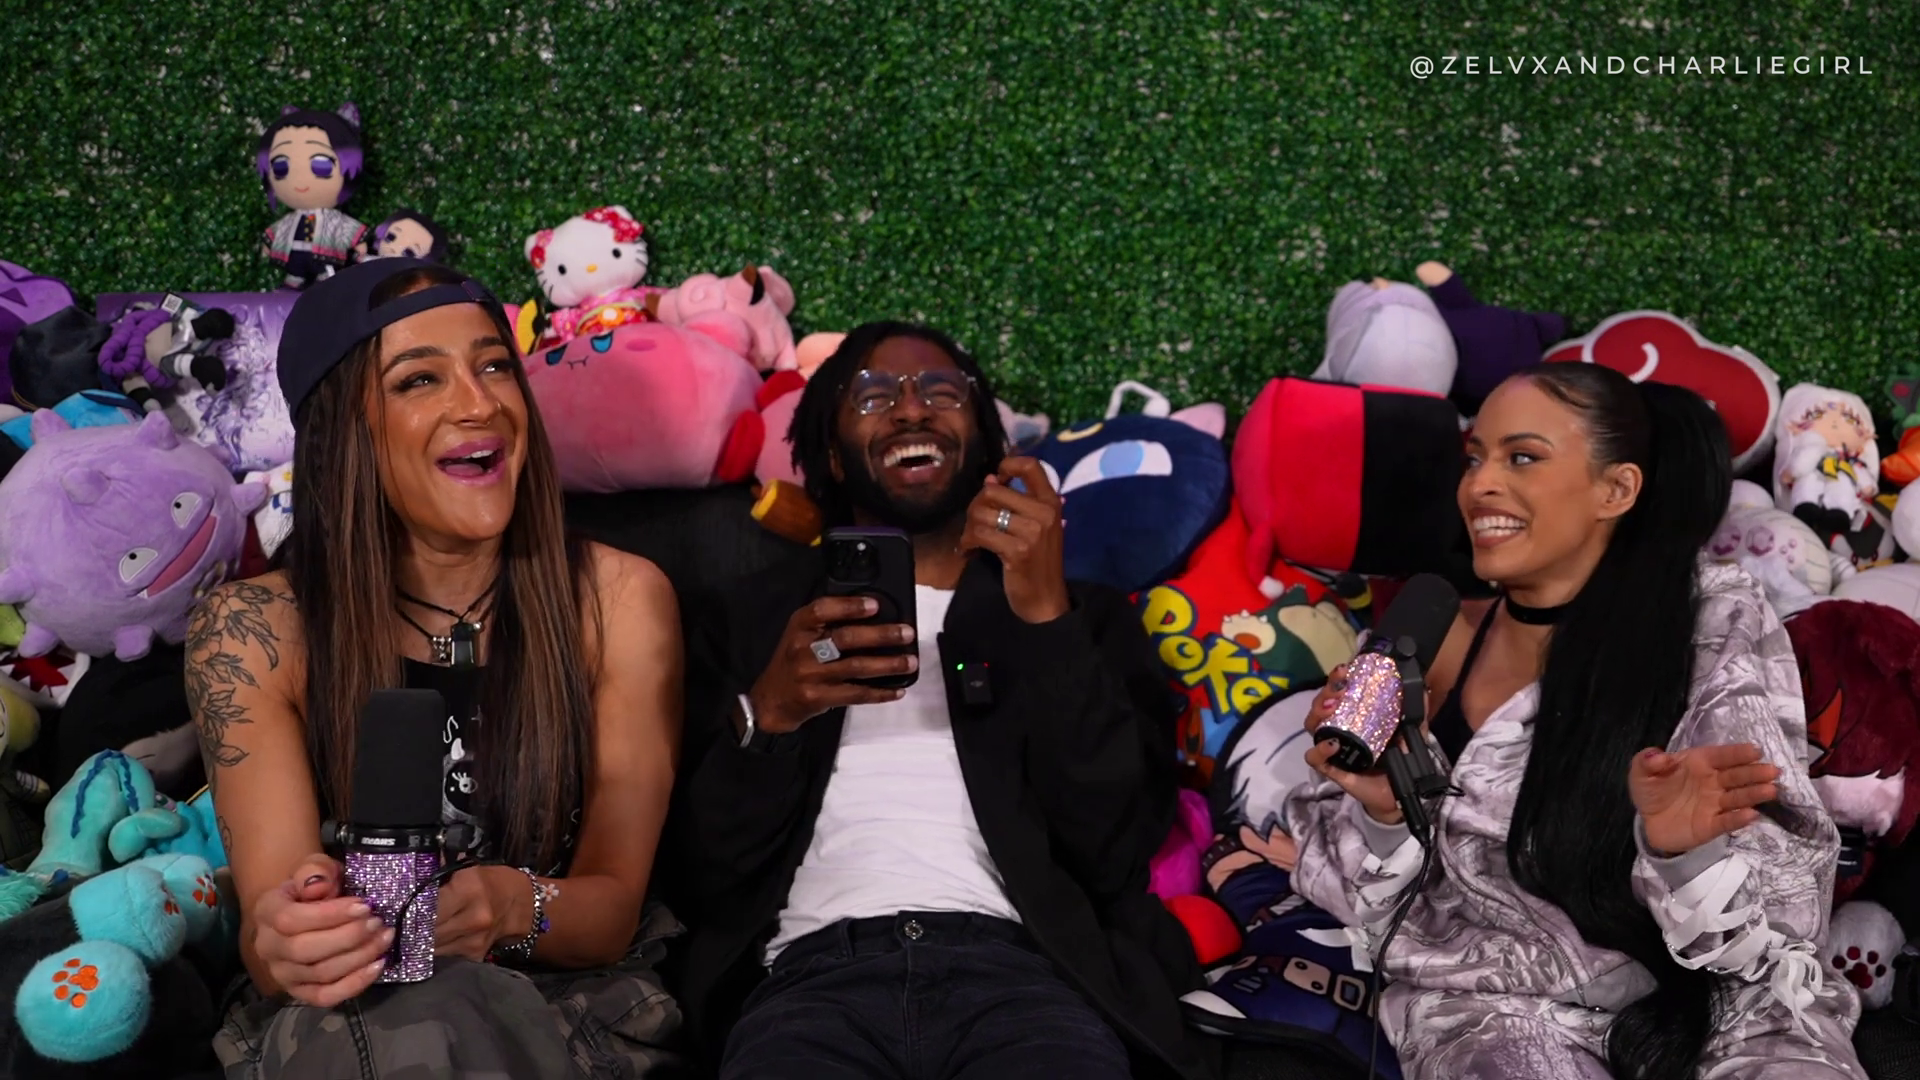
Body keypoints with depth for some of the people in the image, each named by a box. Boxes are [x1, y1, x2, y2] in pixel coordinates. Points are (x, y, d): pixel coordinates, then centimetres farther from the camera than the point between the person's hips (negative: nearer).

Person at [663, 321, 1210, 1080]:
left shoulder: (1082, 615, 19)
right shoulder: (751, 618, 20)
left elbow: (1115, 854, 4)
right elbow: (696, 877, 11)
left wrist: (1047, 619, -4)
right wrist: (766, 716, -6)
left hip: (1019, 966, 1)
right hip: (819, 972, 0)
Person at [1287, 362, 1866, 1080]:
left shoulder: (1718, 624, -8)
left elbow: (1782, 910, -11)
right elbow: (1380, 911, 1)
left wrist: (1686, 847, -31)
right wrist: (1385, 809, -19)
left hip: (1716, 995, 0)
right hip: (1499, 999, 1)